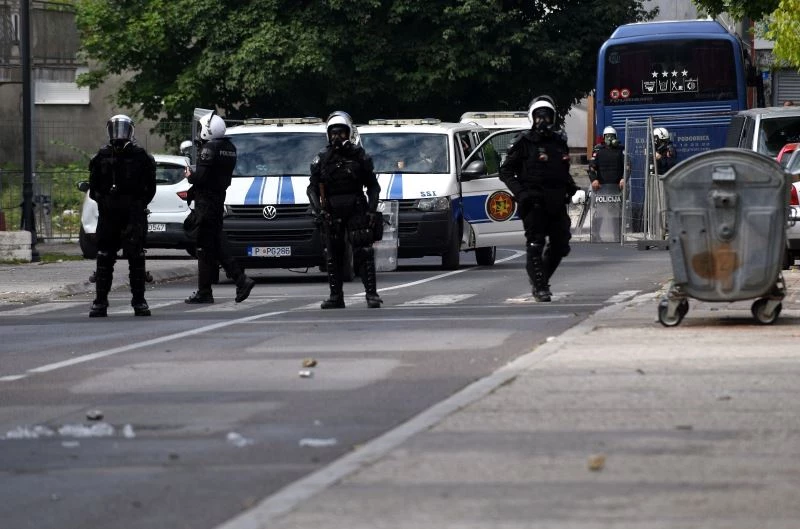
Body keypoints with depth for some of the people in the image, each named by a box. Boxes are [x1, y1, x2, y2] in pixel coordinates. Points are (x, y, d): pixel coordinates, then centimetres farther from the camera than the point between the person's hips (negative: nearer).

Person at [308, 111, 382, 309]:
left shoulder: (359, 156, 3)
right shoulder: (322, 159, 6)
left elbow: (373, 186, 7)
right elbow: (312, 188, 6)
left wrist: (372, 209, -5)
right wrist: (318, 209, -9)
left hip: (356, 210, -2)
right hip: (332, 213, 2)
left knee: (363, 253, -9)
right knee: (333, 256, 3)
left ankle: (372, 294, -9)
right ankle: (336, 296, 9)